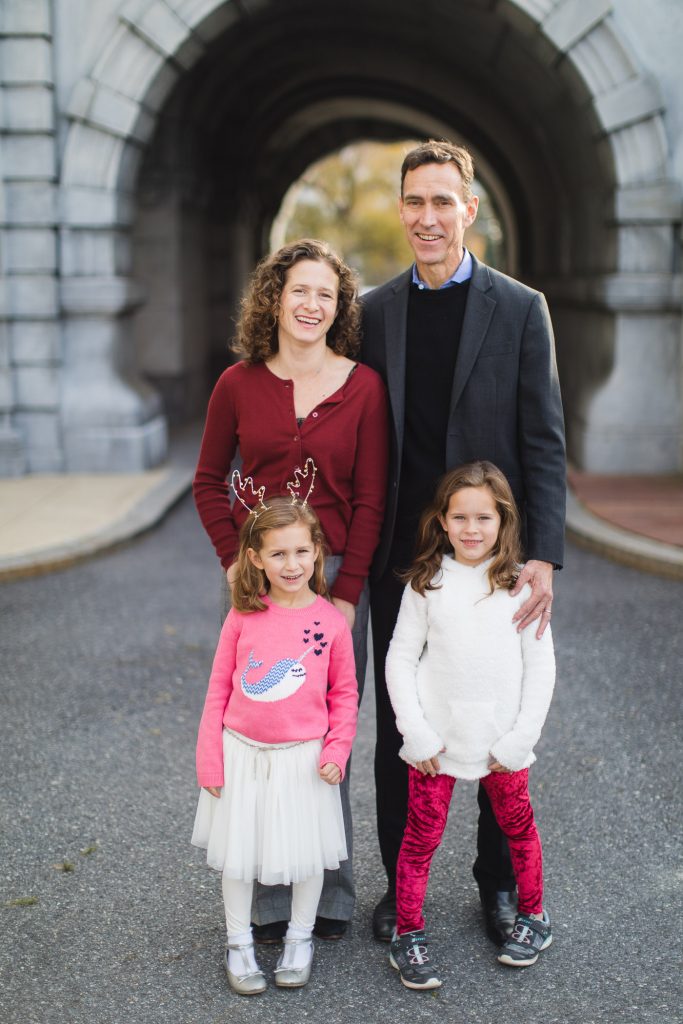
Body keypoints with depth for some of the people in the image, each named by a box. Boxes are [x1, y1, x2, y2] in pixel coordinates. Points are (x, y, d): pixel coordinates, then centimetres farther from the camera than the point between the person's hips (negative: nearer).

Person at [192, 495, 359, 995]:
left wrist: (337, 750, -9)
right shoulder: (242, 617, -7)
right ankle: (239, 944, 30)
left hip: (304, 757, 0)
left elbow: (344, 694, 2)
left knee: (306, 854, 11)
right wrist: (210, 759, 0)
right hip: (242, 753, 1)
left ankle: (300, 939, 34)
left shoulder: (330, 620, -7)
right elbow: (218, 689, 0)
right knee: (237, 853, 11)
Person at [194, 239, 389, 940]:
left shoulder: (364, 387, 0)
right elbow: (209, 482, 11)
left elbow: (370, 500, -1)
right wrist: (234, 562, 0)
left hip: (338, 577, -1)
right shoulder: (238, 384, 3)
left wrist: (347, 593, -7)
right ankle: (270, 900, 18)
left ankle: (330, 897, 22)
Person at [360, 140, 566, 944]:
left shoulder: (519, 309, -2)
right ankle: (401, 882, 26)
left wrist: (542, 557, -14)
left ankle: (499, 882, 28)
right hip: (399, 559, 2)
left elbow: (543, 442, -5)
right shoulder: (375, 311, 5)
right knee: (397, 726, 11)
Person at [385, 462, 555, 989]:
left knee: (518, 826, 14)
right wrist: (416, 734, -7)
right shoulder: (426, 584, -3)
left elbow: (541, 666, -1)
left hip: (503, 742, 1)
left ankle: (533, 917, 37)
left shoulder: (521, 585, -3)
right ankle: (408, 935, 18)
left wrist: (519, 739, -6)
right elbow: (400, 659, -1)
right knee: (422, 835, 2)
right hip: (435, 739, -1)